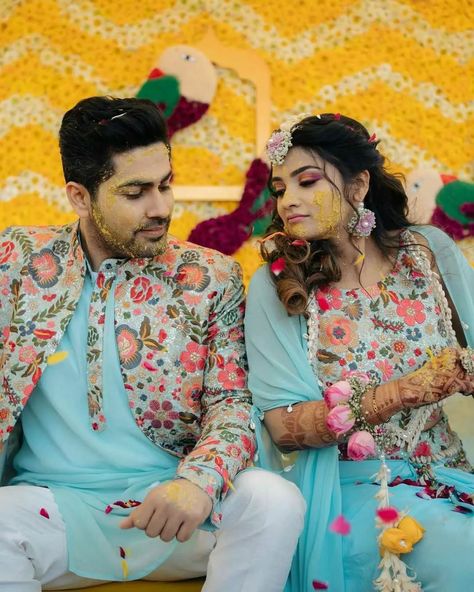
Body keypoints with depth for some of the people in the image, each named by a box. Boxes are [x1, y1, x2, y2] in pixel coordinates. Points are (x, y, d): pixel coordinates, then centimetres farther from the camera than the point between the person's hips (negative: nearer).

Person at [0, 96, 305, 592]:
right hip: (54, 505, 0)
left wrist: (199, 480, -23)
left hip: (173, 508, 1)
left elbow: (232, 401, -1)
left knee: (273, 499, -27)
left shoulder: (211, 278, 3)